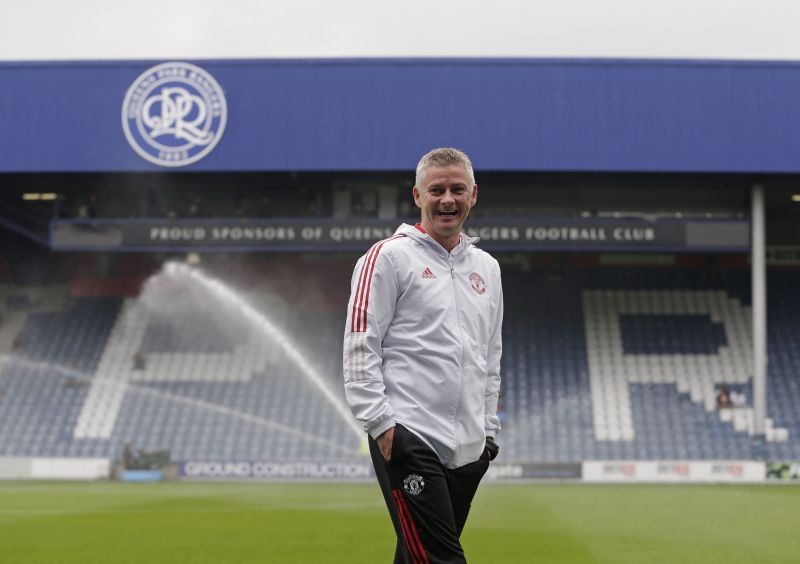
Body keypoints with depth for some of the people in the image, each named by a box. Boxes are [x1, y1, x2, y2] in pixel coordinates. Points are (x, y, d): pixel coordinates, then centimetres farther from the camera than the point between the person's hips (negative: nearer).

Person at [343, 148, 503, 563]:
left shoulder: (486, 267, 18)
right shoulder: (389, 256, -3)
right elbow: (360, 346, -7)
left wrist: (488, 428, 20)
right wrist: (380, 423, -13)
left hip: (467, 448, 7)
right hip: (409, 439, -7)